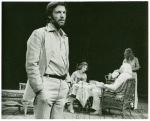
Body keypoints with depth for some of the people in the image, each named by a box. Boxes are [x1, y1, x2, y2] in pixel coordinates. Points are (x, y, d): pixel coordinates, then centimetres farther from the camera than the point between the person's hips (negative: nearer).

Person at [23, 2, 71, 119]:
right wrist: (40, 89, -16)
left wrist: (67, 81, 15)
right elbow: (31, 64, -10)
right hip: (46, 84, -6)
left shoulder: (65, 37, 18)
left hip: (62, 86, 6)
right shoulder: (39, 34, -3)